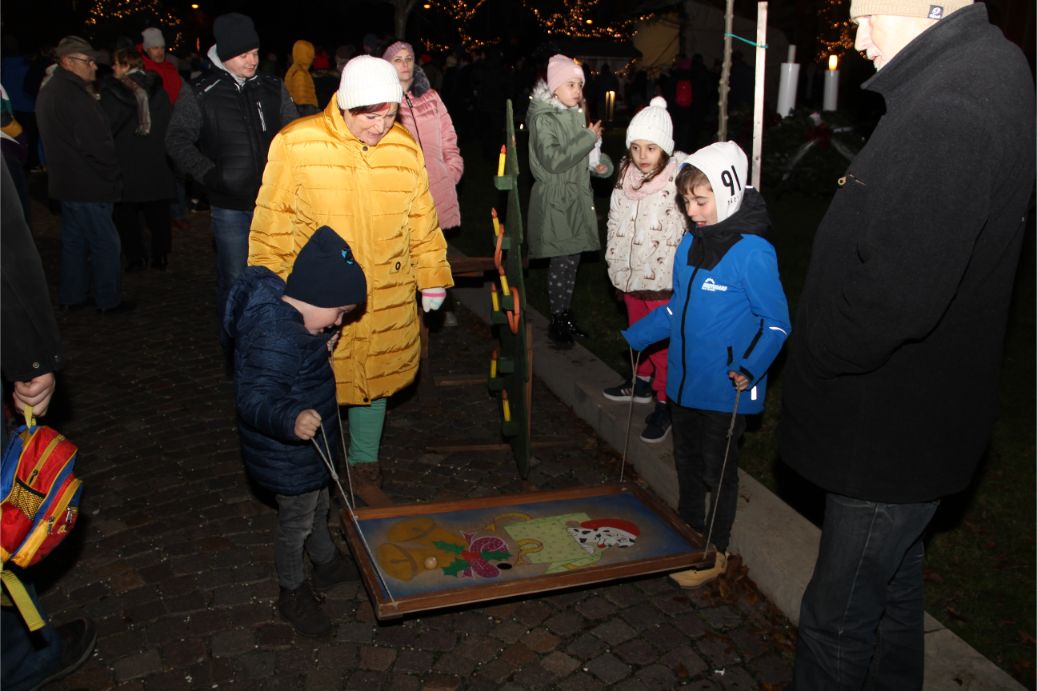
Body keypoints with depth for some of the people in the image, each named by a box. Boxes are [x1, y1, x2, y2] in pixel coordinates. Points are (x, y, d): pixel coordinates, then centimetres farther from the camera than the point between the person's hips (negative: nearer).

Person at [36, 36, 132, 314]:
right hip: (88, 185, -10)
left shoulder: (49, 91, 13)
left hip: (66, 181, 10)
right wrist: (113, 177, -9)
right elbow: (98, 144, -23)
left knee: (74, 240, 17)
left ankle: (73, 296, 25)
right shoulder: (73, 95, -20)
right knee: (106, 243, 0)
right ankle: (108, 300, 7)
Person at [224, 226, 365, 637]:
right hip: (289, 460, -10)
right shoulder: (274, 338, -35)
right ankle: (293, 594, 36)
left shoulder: (286, 315, -4)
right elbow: (255, 398, -40)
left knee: (318, 508, 29)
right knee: (297, 523, 13)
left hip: (308, 450, 10)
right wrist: (291, 420, -55)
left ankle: (327, 564, 54)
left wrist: (322, 347, 2)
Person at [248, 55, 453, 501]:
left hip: (388, 300, 3)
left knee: (376, 381, 16)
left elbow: (422, 221, 10)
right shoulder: (295, 145, -10)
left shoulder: (405, 147, 0)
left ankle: (365, 463, 37)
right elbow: (272, 225, -4)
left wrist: (432, 279, 12)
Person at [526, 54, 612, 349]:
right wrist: (589, 137, -19)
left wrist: (602, 163, 0)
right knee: (561, 263, -3)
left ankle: (566, 315, 24)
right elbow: (553, 160, -22)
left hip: (578, 197, 7)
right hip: (555, 200, -7)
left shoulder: (576, 115, 10)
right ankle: (557, 321, 9)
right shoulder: (543, 119, -12)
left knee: (572, 260, 11)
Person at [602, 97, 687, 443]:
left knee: (663, 341, 1)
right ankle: (642, 381, 43)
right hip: (632, 273, 7)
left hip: (665, 279, -7)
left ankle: (665, 402, 15)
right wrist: (615, 264, 17)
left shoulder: (681, 177, -18)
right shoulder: (626, 172, 3)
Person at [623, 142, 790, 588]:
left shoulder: (753, 253, -19)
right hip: (683, 381, 7)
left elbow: (776, 324, -15)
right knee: (687, 462, 21)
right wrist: (635, 336, 10)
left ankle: (715, 552, 29)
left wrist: (750, 368, -27)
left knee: (717, 471, 10)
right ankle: (688, 532, 42)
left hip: (724, 389, -7)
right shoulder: (689, 244, 3)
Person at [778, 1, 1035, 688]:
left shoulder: (950, 112, -27)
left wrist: (814, 356, -14)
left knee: (837, 619, 7)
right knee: (893, 590, 28)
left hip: (895, 426, -10)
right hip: (912, 414, 10)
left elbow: (898, 295, -33)